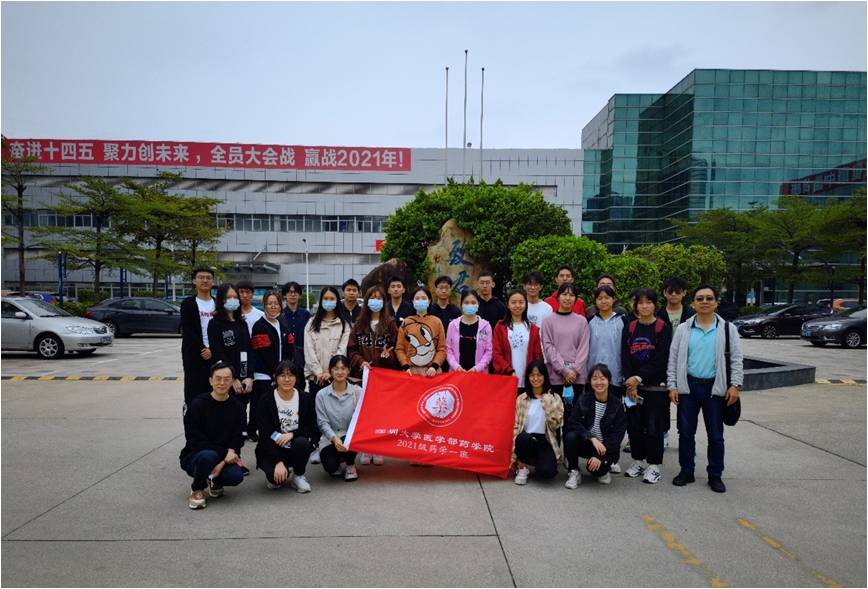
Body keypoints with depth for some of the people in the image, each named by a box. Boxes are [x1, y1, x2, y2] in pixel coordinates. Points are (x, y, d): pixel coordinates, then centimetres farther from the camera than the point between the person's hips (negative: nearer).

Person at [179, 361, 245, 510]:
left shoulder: (236, 407, -1)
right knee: (208, 456, -37)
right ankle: (197, 490, -5)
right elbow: (195, 440, -14)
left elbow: (237, 440, -2)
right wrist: (224, 454, -21)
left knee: (236, 476, -29)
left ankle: (215, 481, 9)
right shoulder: (198, 405, -11)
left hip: (224, 458, 3)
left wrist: (223, 462, -19)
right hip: (194, 456, -2)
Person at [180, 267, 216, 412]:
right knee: (194, 392, -4)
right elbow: (187, 331, -6)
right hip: (194, 355, -3)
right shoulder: (188, 303, 2)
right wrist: (202, 350, -13)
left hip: (214, 355, 3)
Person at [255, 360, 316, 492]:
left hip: (296, 447, 2)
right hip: (272, 449, -2)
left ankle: (299, 476, -5)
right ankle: (274, 478, 8)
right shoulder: (266, 401, -8)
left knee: (301, 442, -33)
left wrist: (292, 434, -23)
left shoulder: (306, 398, -2)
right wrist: (278, 462, -25)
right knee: (276, 477, -31)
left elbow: (312, 428, -3)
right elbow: (264, 434, -14)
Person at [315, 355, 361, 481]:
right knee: (331, 466, -26)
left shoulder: (357, 391, -4)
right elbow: (322, 422, -7)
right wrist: (334, 438, -25)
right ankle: (340, 460, 16)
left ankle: (350, 465, 1)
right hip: (330, 439, 1)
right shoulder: (322, 394, -2)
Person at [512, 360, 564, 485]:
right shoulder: (521, 399, 7)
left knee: (546, 472, -29)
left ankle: (540, 461, 10)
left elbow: (555, 424, -6)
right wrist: (512, 454, -4)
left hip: (545, 442, -1)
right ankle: (522, 466, -5)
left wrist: (548, 404, -17)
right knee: (524, 438, -37)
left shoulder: (554, 398, 5)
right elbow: (515, 426, 3)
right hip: (525, 440, 1)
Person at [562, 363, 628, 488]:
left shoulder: (617, 404, -7)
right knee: (570, 437, -29)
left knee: (595, 467, -30)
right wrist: (592, 438, -27)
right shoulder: (584, 399, -3)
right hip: (585, 444, 2)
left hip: (605, 447, -2)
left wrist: (599, 456, -20)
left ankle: (603, 471, 9)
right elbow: (574, 423, -11)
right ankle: (574, 472, -8)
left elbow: (618, 434, -11)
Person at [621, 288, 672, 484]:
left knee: (653, 426, 0)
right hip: (633, 385, 4)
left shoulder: (663, 328, -3)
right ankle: (638, 461, 23)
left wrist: (639, 378, -14)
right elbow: (625, 356, 1)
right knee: (634, 424, 8)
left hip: (656, 385, -4)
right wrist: (631, 382, -9)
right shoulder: (630, 327, 8)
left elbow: (661, 359, -10)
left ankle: (654, 465, 12)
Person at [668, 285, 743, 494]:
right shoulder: (683, 329, 2)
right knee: (686, 432, 8)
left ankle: (715, 475, 20)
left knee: (716, 435, 7)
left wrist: (735, 385, -7)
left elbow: (736, 359, 1)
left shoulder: (727, 328, 0)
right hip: (688, 386, 1)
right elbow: (673, 359, 4)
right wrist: (672, 386, -1)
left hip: (715, 388, -1)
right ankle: (686, 471, 22)